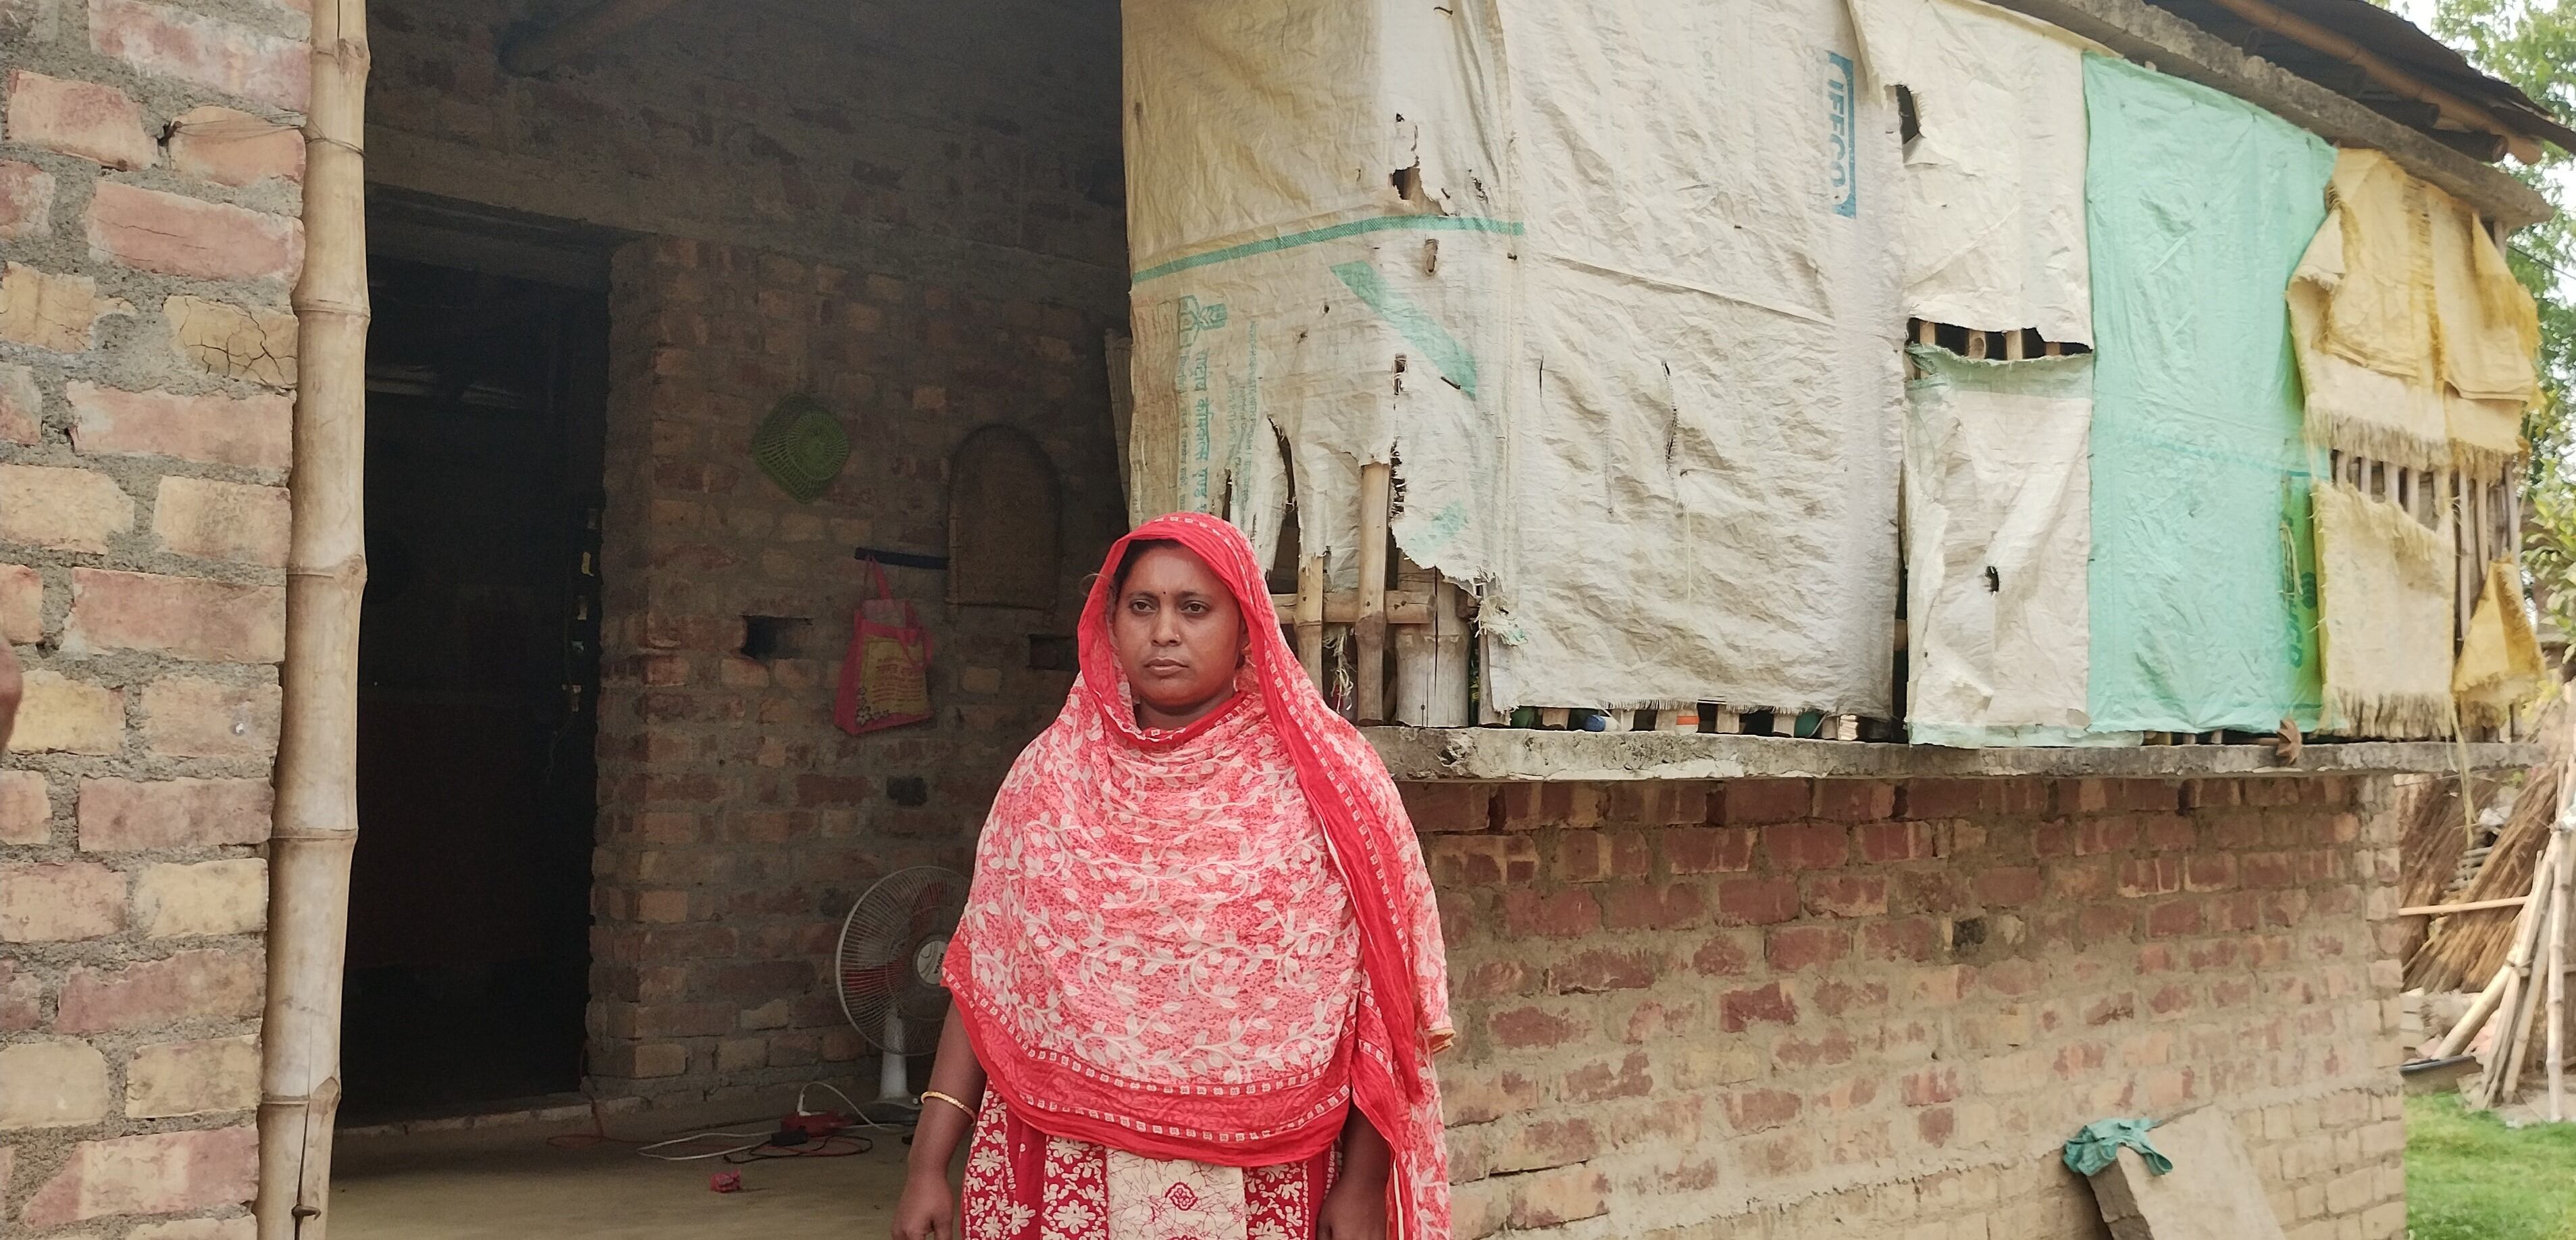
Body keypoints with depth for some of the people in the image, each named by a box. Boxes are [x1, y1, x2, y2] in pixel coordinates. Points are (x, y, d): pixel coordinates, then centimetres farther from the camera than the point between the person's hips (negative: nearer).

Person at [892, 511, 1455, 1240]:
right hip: (1066, 1176, 2)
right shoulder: (1050, 775, 3)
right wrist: (928, 1167, 0)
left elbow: (1376, 996, -4)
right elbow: (984, 983, 4)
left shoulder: (1325, 778, -4)